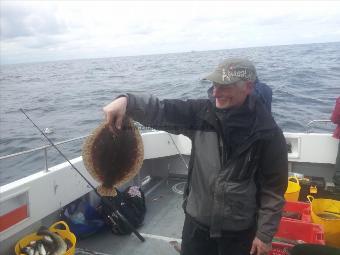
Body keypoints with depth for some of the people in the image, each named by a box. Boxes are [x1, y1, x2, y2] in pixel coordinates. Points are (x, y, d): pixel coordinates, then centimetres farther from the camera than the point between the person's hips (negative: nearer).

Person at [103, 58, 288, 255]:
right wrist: (127, 102, -35)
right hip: (197, 220, 3)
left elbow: (274, 188, -11)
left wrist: (265, 233, -8)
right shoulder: (203, 112, -8)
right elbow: (162, 110, -17)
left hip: (239, 229, -2)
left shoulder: (267, 133, -17)